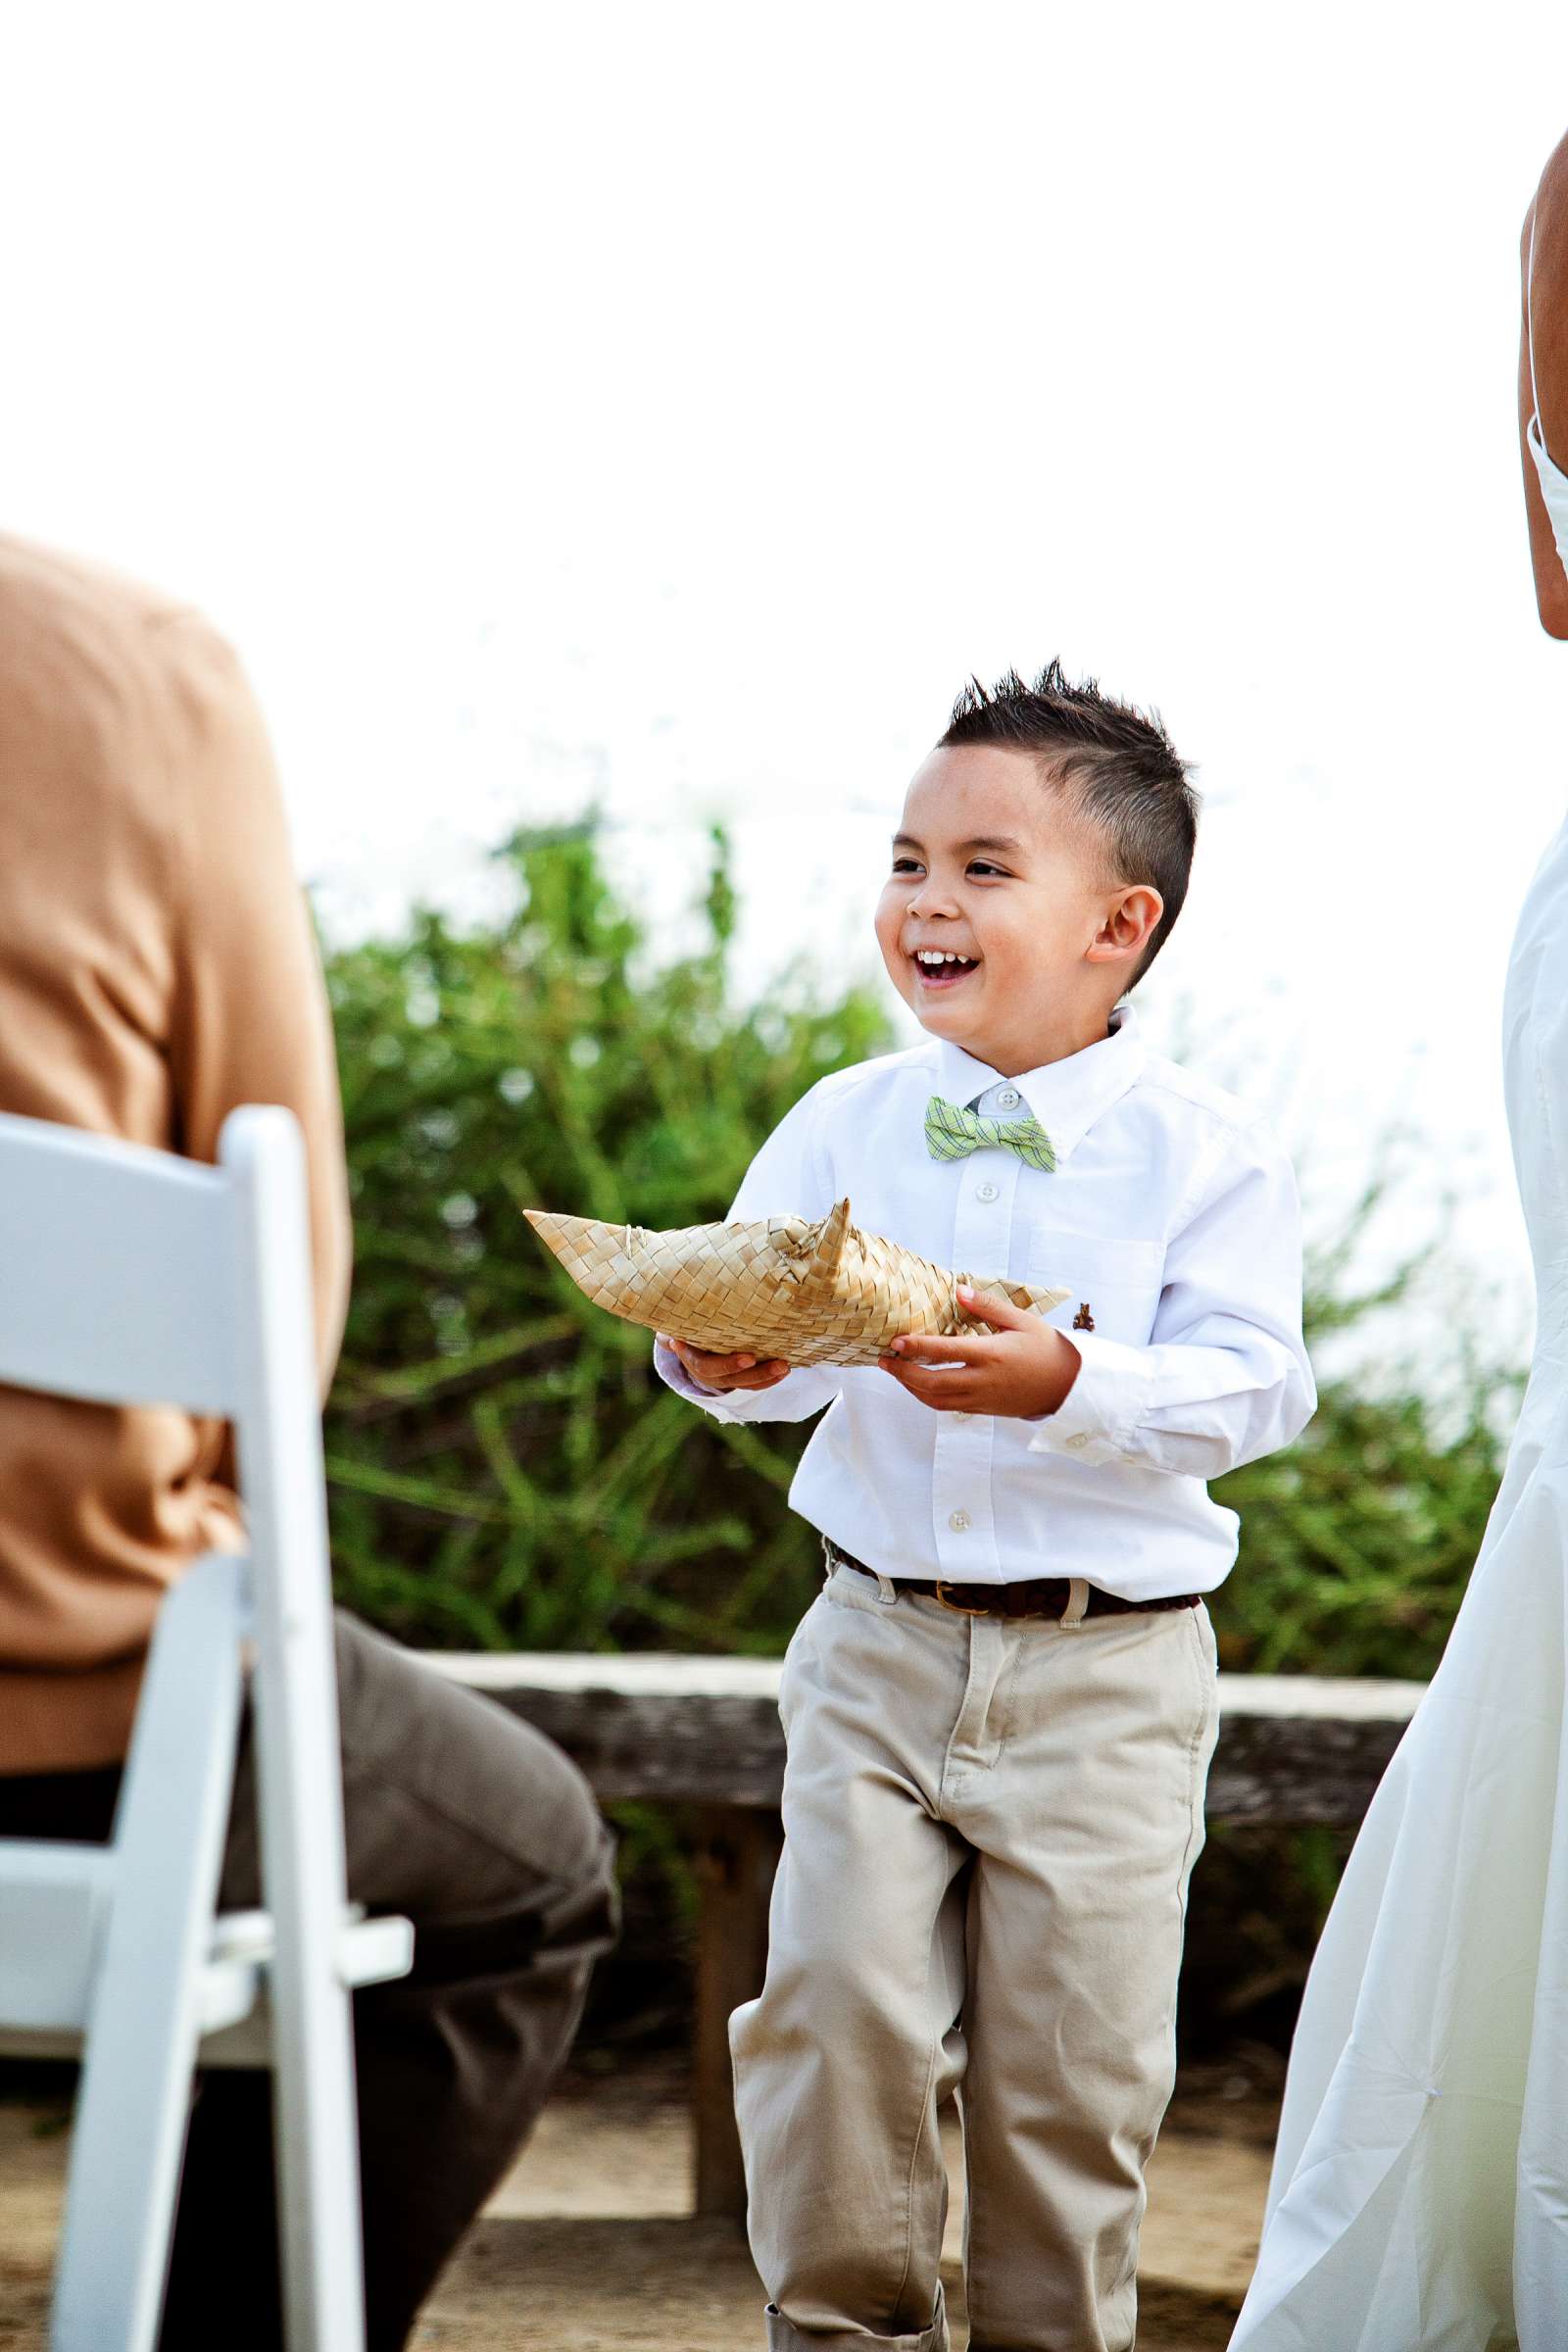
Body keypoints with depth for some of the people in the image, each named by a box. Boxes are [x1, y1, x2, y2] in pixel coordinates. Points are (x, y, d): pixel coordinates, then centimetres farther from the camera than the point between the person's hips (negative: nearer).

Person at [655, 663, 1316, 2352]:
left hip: (1109, 1665, -2)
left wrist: (1069, 1384, -29)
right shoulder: (845, 1126, 5)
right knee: (835, 2005, -5)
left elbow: (1253, 1380, -13)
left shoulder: (1201, 1153, -5)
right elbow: (776, 1334, 2)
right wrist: (716, 1359, -22)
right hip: (878, 1642, 2)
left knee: (1071, 2057, 2)